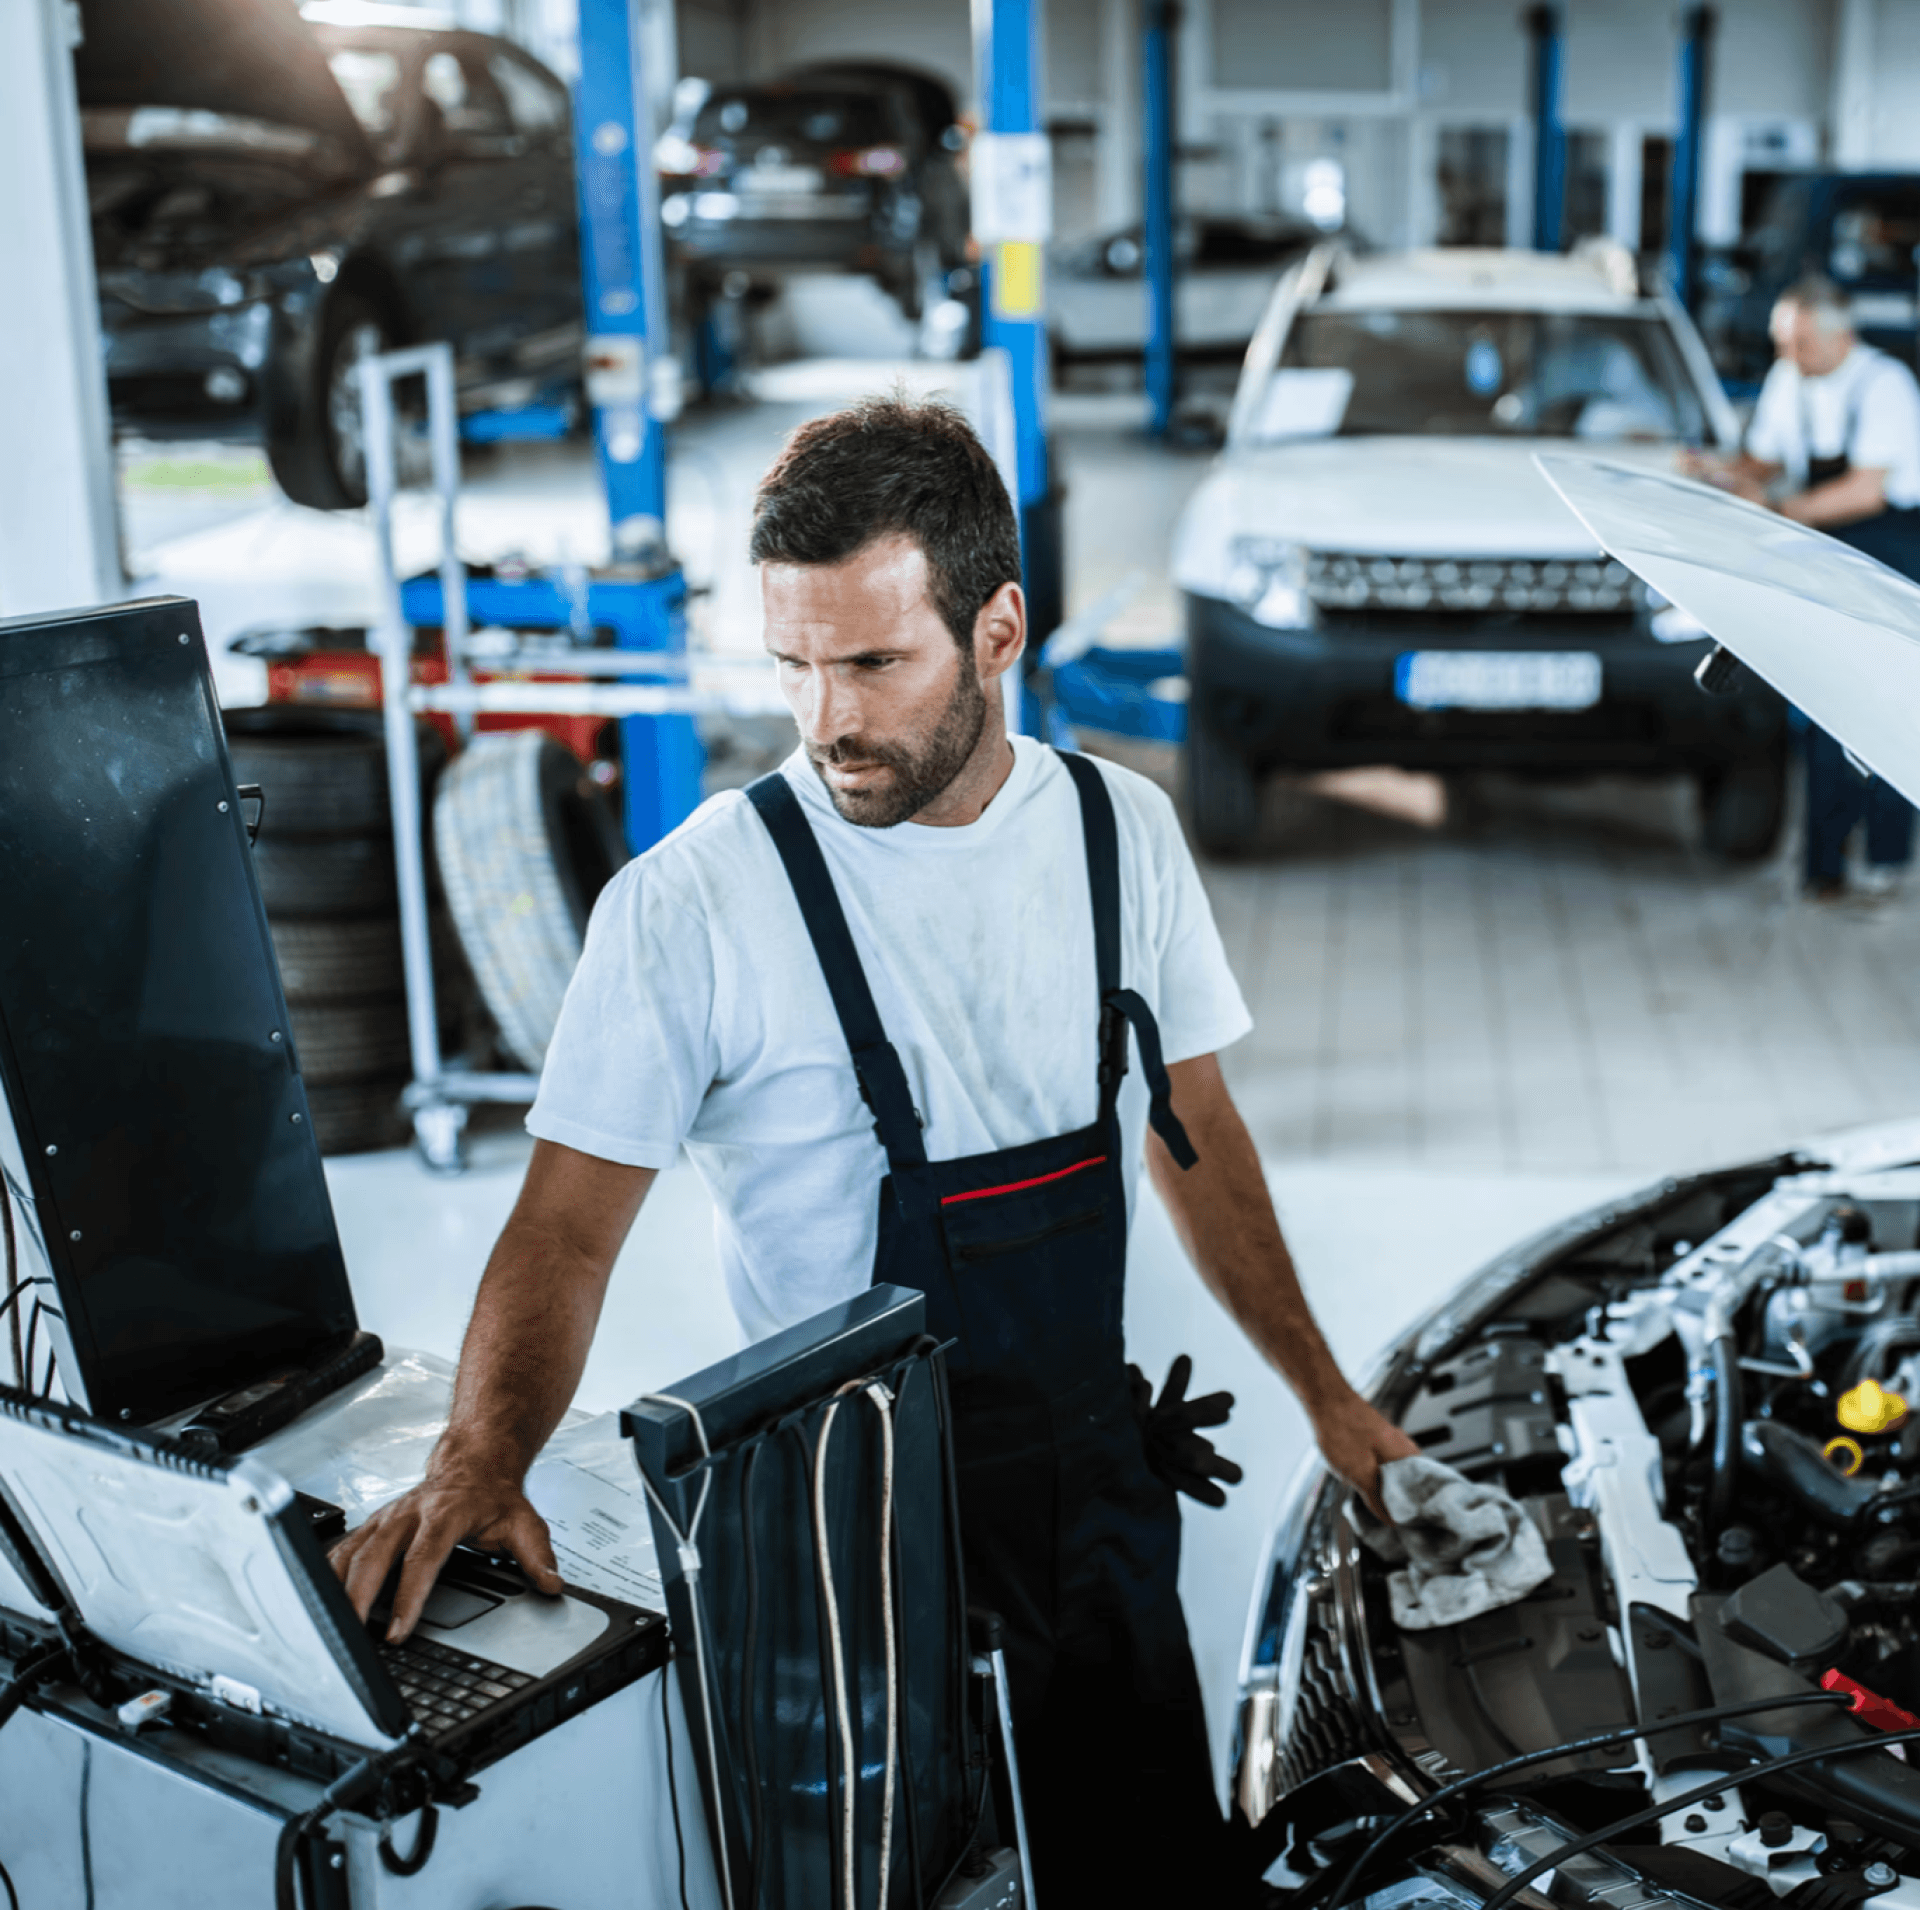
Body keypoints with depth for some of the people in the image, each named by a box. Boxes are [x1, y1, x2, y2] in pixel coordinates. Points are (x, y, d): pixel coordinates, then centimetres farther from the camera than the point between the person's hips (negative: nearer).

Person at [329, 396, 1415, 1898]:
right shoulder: (697, 901, -16)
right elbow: (568, 1227, -14)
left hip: (1099, 1479, 5)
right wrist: (483, 1461, -31)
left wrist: (1321, 1390, 13)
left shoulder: (1120, 832, -1)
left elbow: (1196, 1134, 10)